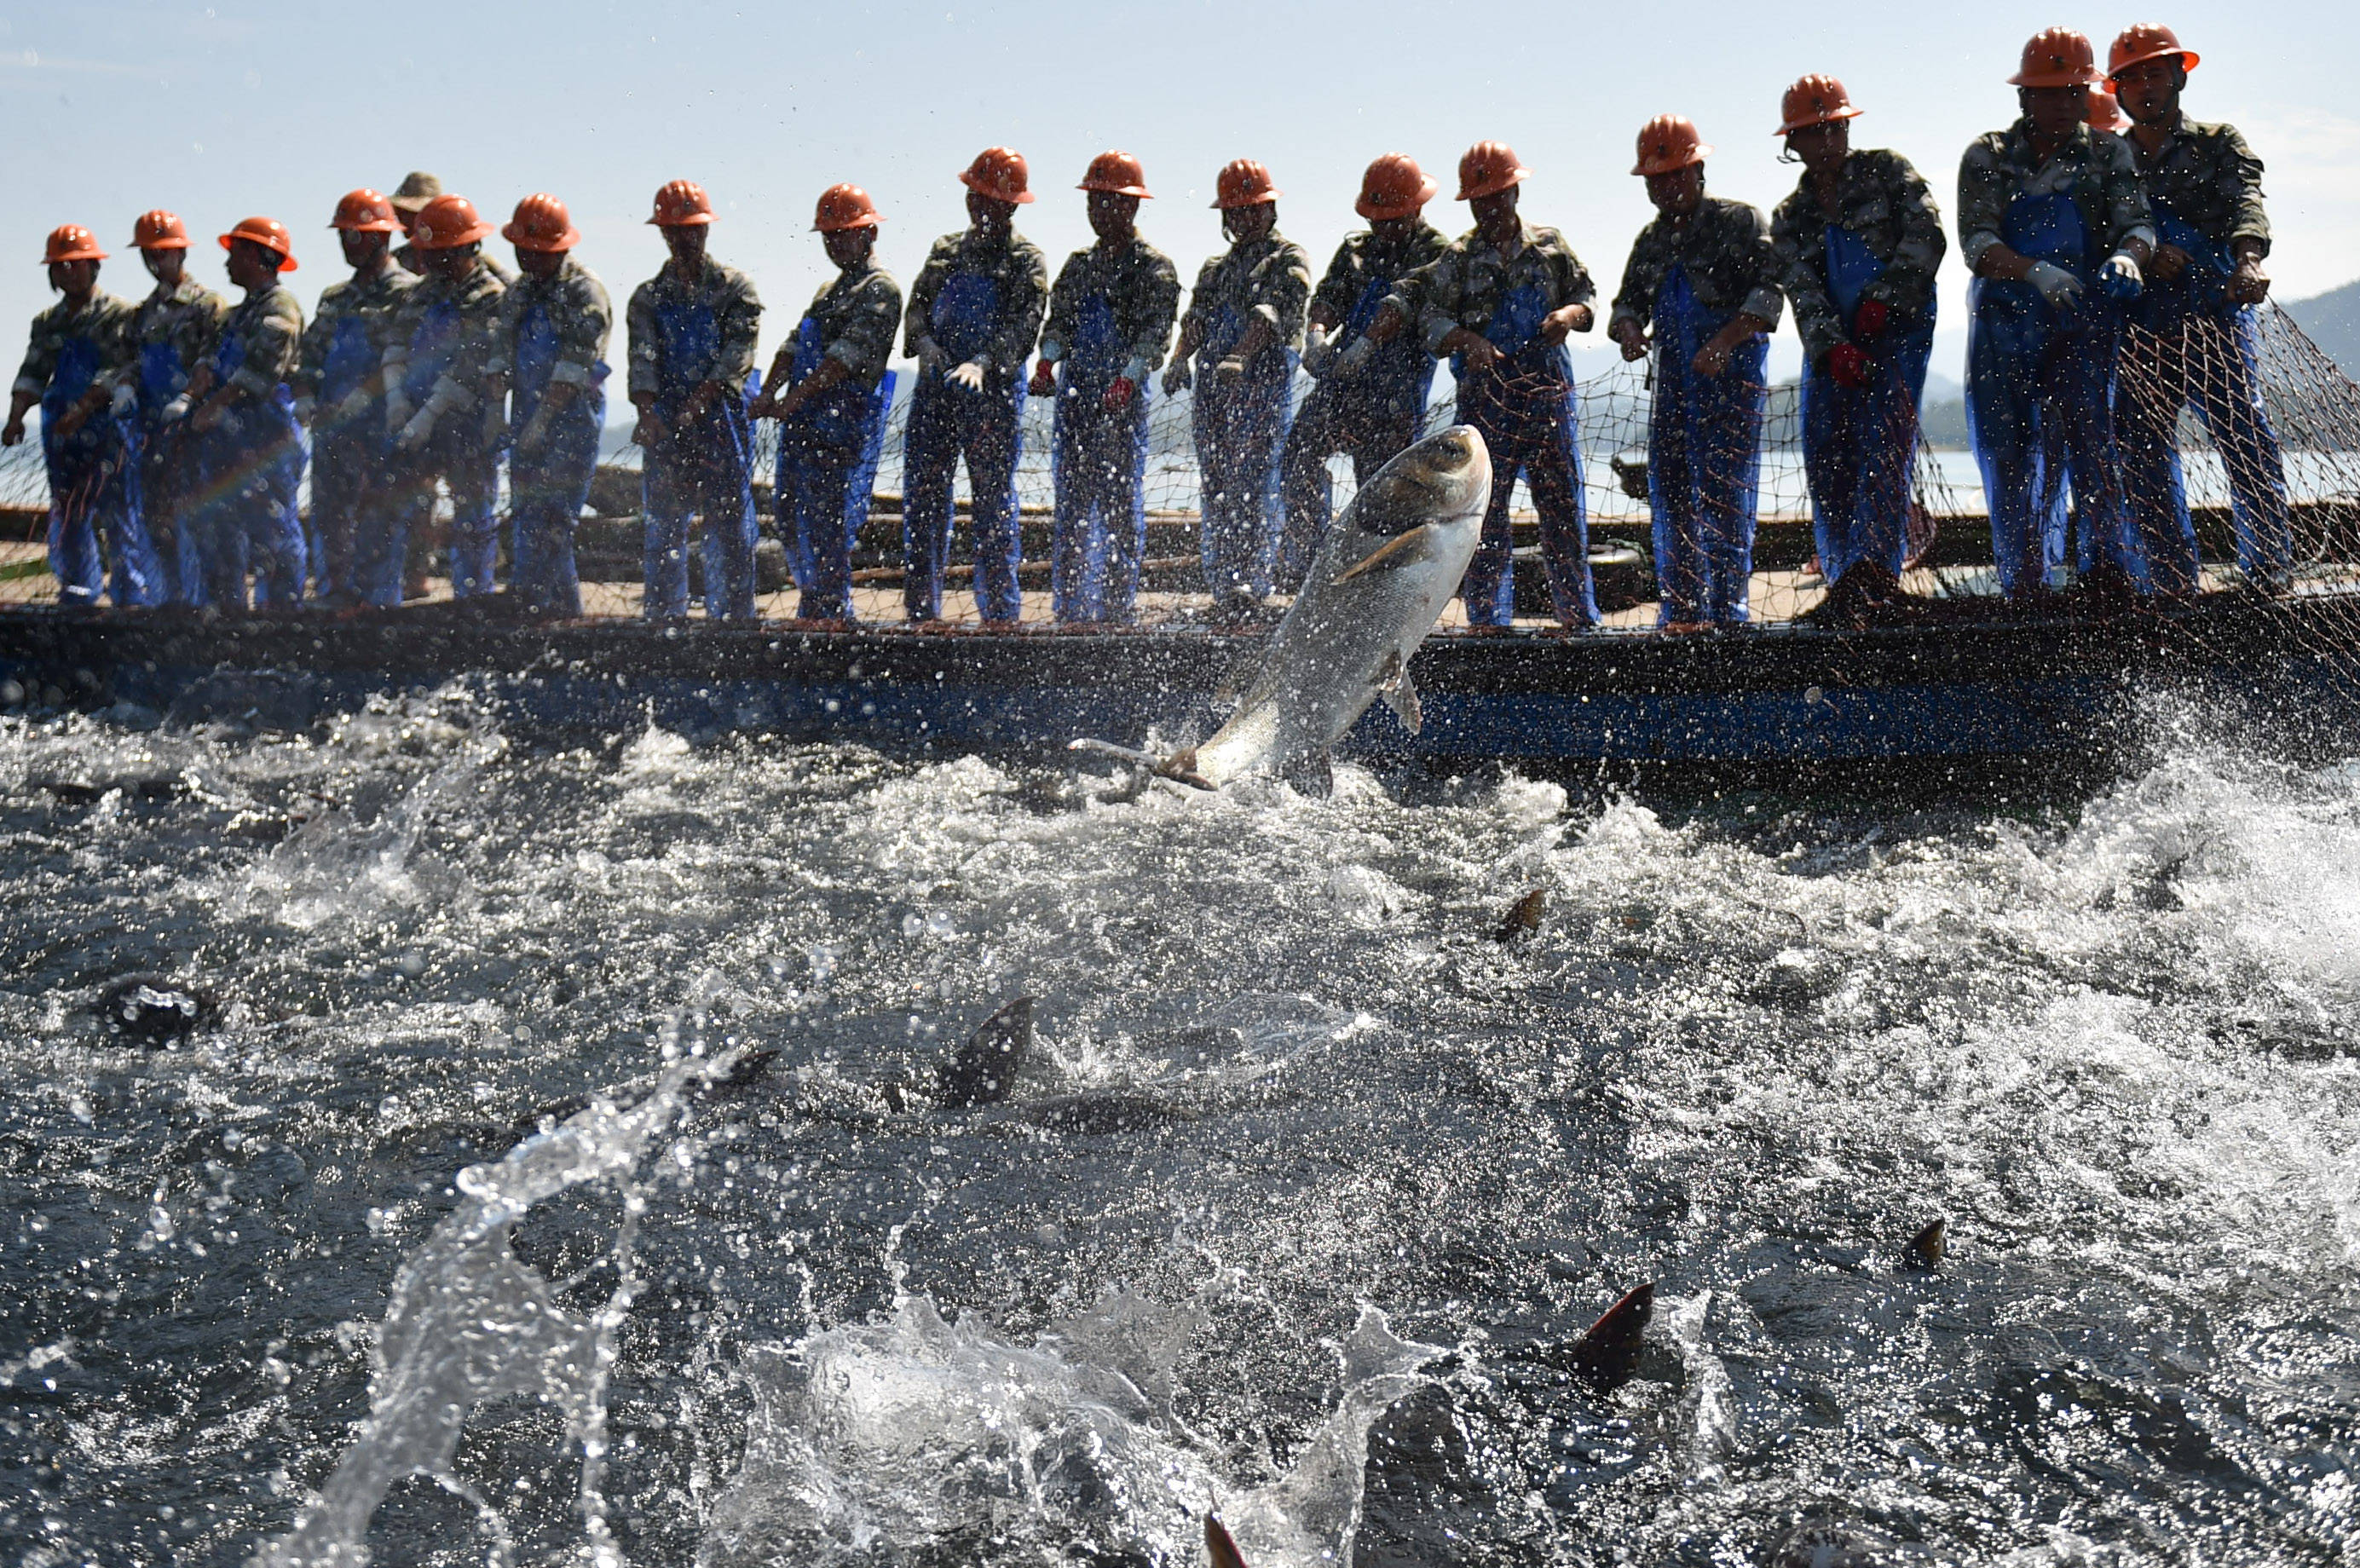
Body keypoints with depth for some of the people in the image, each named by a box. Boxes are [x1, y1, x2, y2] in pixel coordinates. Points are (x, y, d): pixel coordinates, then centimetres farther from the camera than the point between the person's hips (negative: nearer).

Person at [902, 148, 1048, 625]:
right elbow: (918, 305, 12)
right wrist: (924, 342, -11)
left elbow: (1023, 325, -10)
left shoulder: (1026, 261, 3)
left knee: (994, 499, -4)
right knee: (923, 494, 3)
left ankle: (1001, 612, 1)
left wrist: (982, 362, -27)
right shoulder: (945, 251, 18)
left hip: (994, 391, -4)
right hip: (934, 389, 4)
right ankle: (921, 608, 8)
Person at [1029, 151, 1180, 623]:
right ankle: (1070, 611, 10)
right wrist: (1048, 359, -9)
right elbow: (1060, 321, 11)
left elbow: (1155, 334, -12)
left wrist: (1126, 380, -27)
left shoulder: (1155, 268, 0)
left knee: (1120, 508, -5)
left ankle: (1116, 610, -2)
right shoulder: (1079, 265, 19)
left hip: (1124, 403, -5)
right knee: (1071, 509, 5)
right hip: (1074, 398, 6)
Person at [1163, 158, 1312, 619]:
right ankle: (1222, 588, 10)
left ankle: (1250, 584, -16)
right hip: (1213, 386, 7)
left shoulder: (1288, 260, 3)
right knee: (1215, 487, 5)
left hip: (1264, 380, -7)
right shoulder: (1217, 267, 25)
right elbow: (1196, 318, 13)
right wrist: (1180, 357, -9)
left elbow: (1271, 315, -14)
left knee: (1251, 482, -14)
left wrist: (1240, 358, -31)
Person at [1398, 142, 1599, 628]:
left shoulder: (1550, 246, 12)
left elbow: (1586, 294, 16)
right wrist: (1468, 340, -22)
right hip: (1485, 398, -1)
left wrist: (1569, 315, -7)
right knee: (1483, 511, -2)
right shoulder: (1459, 258, 7)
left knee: (1564, 505, 4)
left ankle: (1579, 617, 14)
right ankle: (1488, 619, 5)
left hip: (1548, 392, 1)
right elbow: (1431, 316, -2)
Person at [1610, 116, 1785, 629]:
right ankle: (1681, 610, 9)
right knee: (1669, 489, 4)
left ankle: (1726, 610, -8)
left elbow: (1767, 293, -10)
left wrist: (1724, 342, -24)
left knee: (1723, 491, -10)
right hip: (1671, 375, 6)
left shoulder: (1739, 221, 1)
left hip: (1732, 375, -6)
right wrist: (1629, 328, -8)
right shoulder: (1651, 240, 19)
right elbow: (1628, 300, 17)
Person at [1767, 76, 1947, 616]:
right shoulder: (1790, 217, 16)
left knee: (1883, 436, -20)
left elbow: (1926, 237, -5)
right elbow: (1801, 291, 2)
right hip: (1830, 344, 4)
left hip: (1898, 328, -4)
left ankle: (1879, 562, -29)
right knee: (1825, 453, -3)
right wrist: (1832, 347, -15)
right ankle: (1844, 579, 3)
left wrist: (1881, 298, -14)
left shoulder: (1888, 172, 9)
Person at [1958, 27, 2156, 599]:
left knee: (2091, 440, -14)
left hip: (2082, 324, -1)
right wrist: (2035, 272, -26)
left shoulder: (2106, 153, 9)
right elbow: (1976, 243, -7)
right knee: (2009, 457, 3)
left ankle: (2113, 574, -12)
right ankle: (2024, 585, 12)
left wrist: (2127, 257, -28)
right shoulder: (1988, 157, 6)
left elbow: (2136, 222, -3)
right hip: (2003, 323, 1)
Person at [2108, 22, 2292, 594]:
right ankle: (2173, 581, 7)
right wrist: (2145, 252, -15)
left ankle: (2267, 569, -5)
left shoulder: (2219, 145, 11)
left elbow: (2246, 203, -7)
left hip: (2216, 314, -2)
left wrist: (2247, 261, -28)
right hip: (2138, 326, 2)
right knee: (2144, 449, 0)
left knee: (2245, 435, -11)